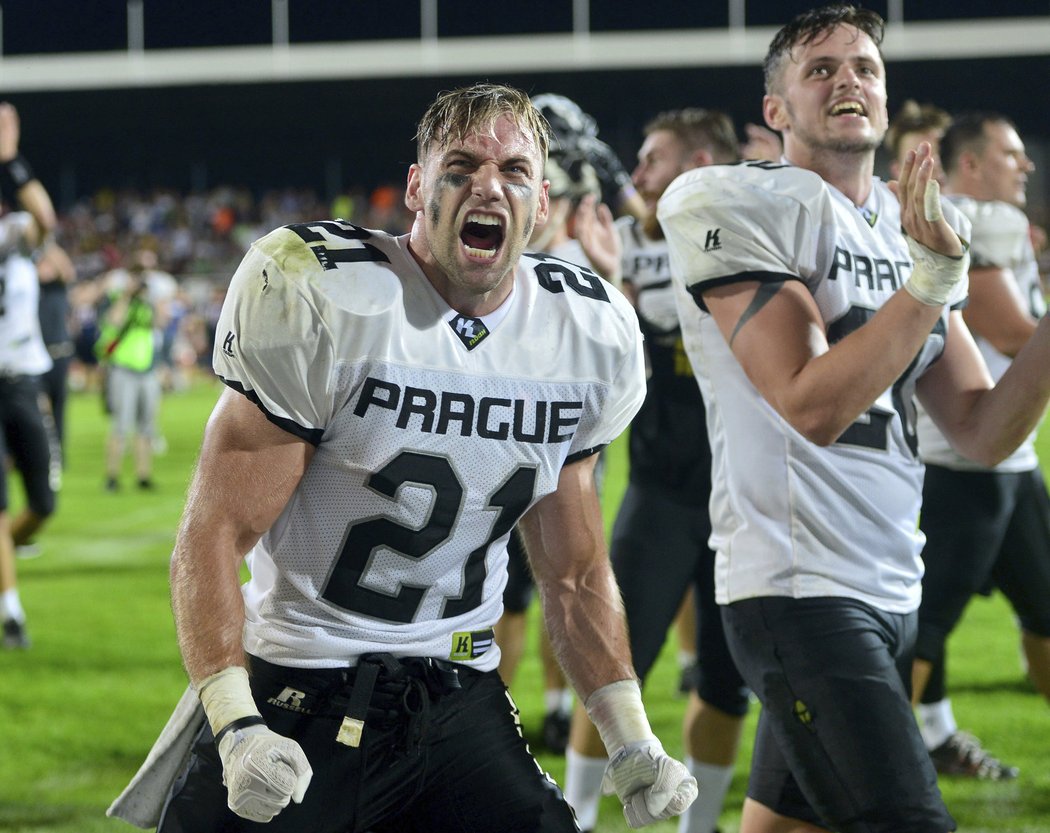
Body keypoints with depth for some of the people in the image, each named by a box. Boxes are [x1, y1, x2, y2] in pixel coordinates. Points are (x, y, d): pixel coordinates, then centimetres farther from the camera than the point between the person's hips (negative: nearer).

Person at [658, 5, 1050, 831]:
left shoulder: (918, 225, 14)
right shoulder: (735, 206, -9)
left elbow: (982, 434, 10)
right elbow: (812, 407, -18)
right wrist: (934, 277, -20)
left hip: (894, 591, 8)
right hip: (801, 591, -8)